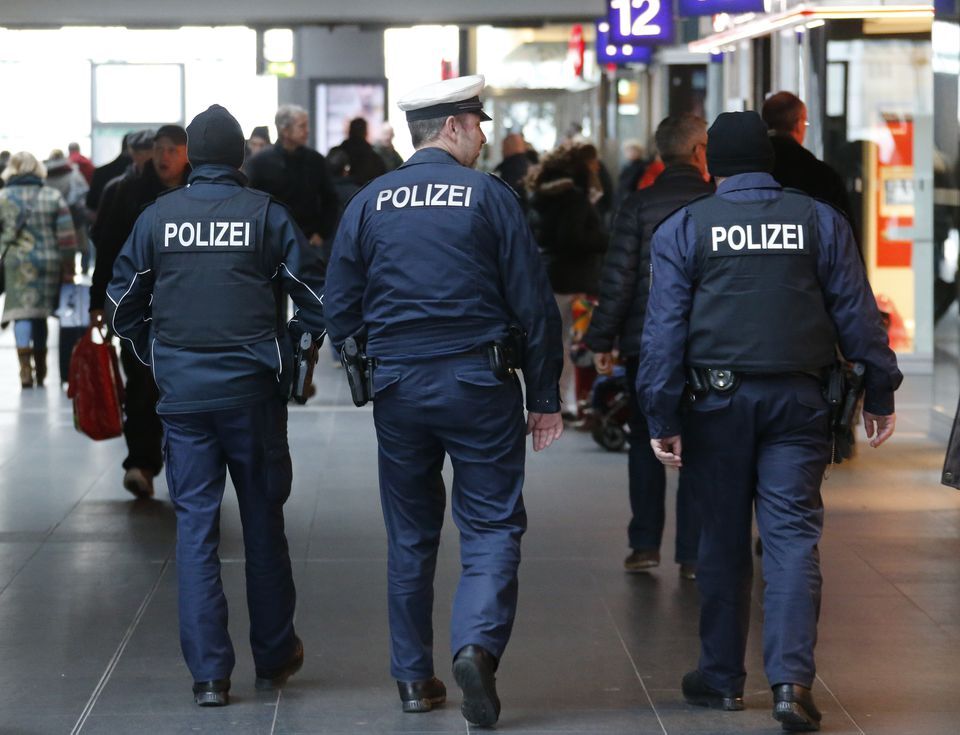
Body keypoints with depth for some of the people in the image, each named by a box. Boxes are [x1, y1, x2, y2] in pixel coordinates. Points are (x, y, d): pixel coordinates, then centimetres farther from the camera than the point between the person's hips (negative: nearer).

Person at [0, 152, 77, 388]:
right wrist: (68, 267, 5)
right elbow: (67, 235, 0)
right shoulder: (53, 197, 3)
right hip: (48, 262, 2)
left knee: (22, 314, -3)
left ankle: (25, 368, -20)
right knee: (40, 315, 14)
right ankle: (40, 371, 22)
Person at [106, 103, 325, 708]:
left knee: (195, 527, 4)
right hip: (252, 391, -1)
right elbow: (316, 294, -1)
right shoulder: (266, 214, -4)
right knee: (263, 523, 12)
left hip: (182, 393, 1)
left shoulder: (157, 217, 2)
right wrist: (301, 345, 17)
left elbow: (122, 304, 10)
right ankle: (274, 657, 23)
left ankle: (208, 673, 0)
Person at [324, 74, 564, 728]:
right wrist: (545, 397, 2)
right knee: (492, 527, 3)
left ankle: (414, 678, 17)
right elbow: (534, 304, -5)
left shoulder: (369, 203, 4)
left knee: (411, 536, 13)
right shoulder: (490, 196, -5)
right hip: (478, 382, -3)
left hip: (398, 389, 3)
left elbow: (340, 308, 7)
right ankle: (478, 643, -19)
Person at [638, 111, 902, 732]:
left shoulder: (684, 229, 1)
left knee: (723, 539, 11)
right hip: (799, 400, 0)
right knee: (793, 537, -1)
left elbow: (665, 327, -3)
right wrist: (880, 394, 11)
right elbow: (857, 314, 5)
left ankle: (722, 677, 18)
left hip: (719, 400, 0)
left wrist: (662, 417, -2)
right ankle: (792, 678, -14)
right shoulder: (820, 221, 5)